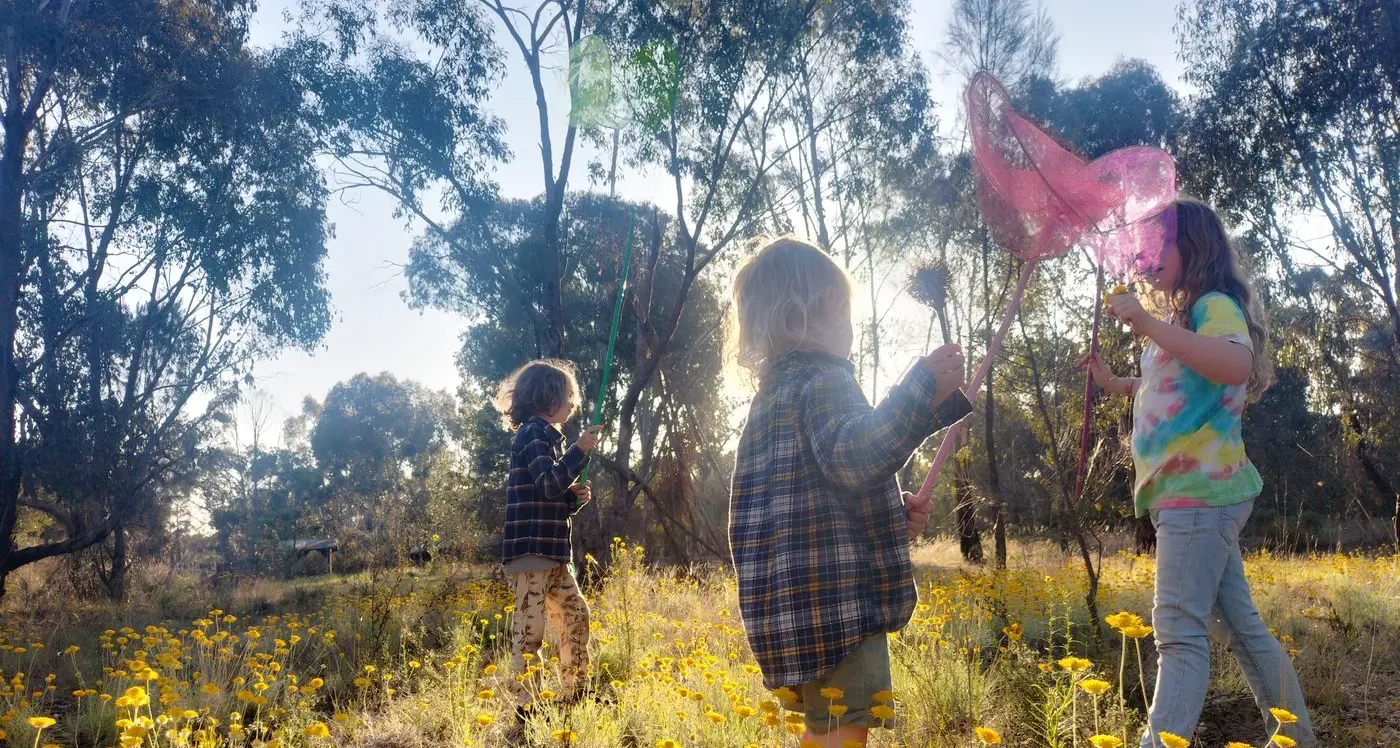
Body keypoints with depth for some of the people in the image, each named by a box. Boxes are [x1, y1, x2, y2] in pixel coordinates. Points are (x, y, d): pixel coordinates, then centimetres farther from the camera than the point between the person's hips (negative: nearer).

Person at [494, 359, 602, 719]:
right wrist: (581, 449, -18)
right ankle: (526, 705, -4)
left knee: (576, 615, 13)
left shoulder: (548, 436, 21)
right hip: (532, 549, -10)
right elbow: (549, 485, -23)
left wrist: (577, 496, 5)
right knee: (529, 626, -8)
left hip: (554, 551, 10)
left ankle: (576, 693, 23)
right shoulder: (532, 434, -9)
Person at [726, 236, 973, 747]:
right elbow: (856, 459, -29)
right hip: (833, 595, -10)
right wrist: (924, 387, -27)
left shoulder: (778, 388, 21)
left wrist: (893, 514, 22)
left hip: (798, 598, 10)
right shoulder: (822, 379, -10)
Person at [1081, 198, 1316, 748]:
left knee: (1179, 634, -15)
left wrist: (1148, 325, -30)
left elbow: (1237, 364, -30)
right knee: (1240, 626, 16)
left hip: (1199, 492, -10)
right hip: (1196, 494, 10)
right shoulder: (1181, 318, 20)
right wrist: (1110, 382, 20)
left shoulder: (1215, 305, -8)